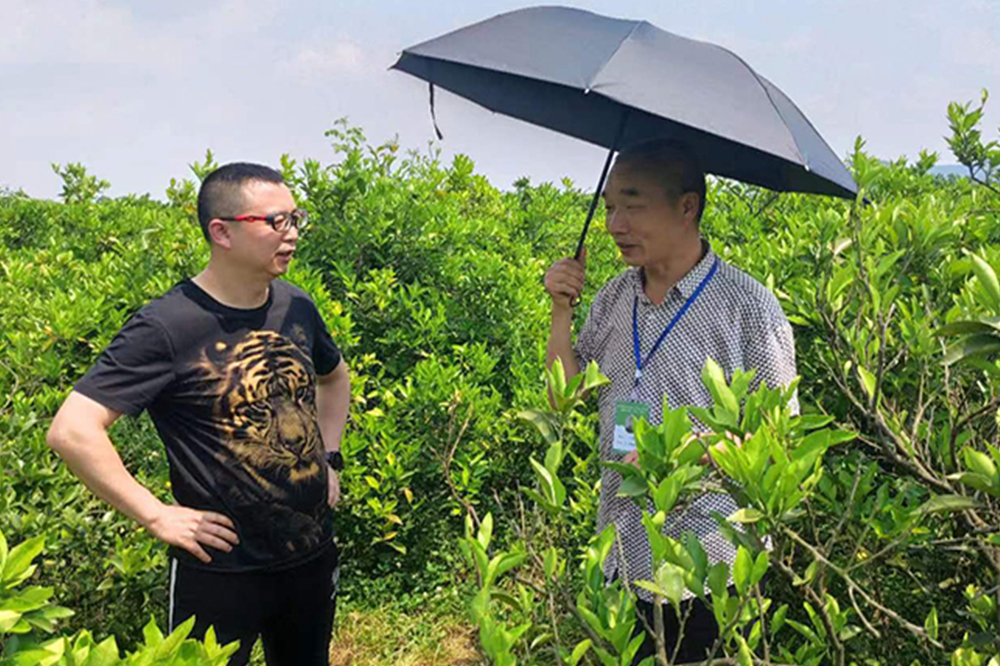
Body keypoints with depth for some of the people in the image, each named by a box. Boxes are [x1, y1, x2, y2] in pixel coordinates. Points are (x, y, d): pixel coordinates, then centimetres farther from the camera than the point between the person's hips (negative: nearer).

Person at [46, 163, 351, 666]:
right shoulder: (168, 326, -18)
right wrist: (158, 517, -20)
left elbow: (335, 379, 22)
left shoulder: (297, 307, 1)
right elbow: (72, 431, -22)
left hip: (313, 555, 6)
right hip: (221, 571, -6)